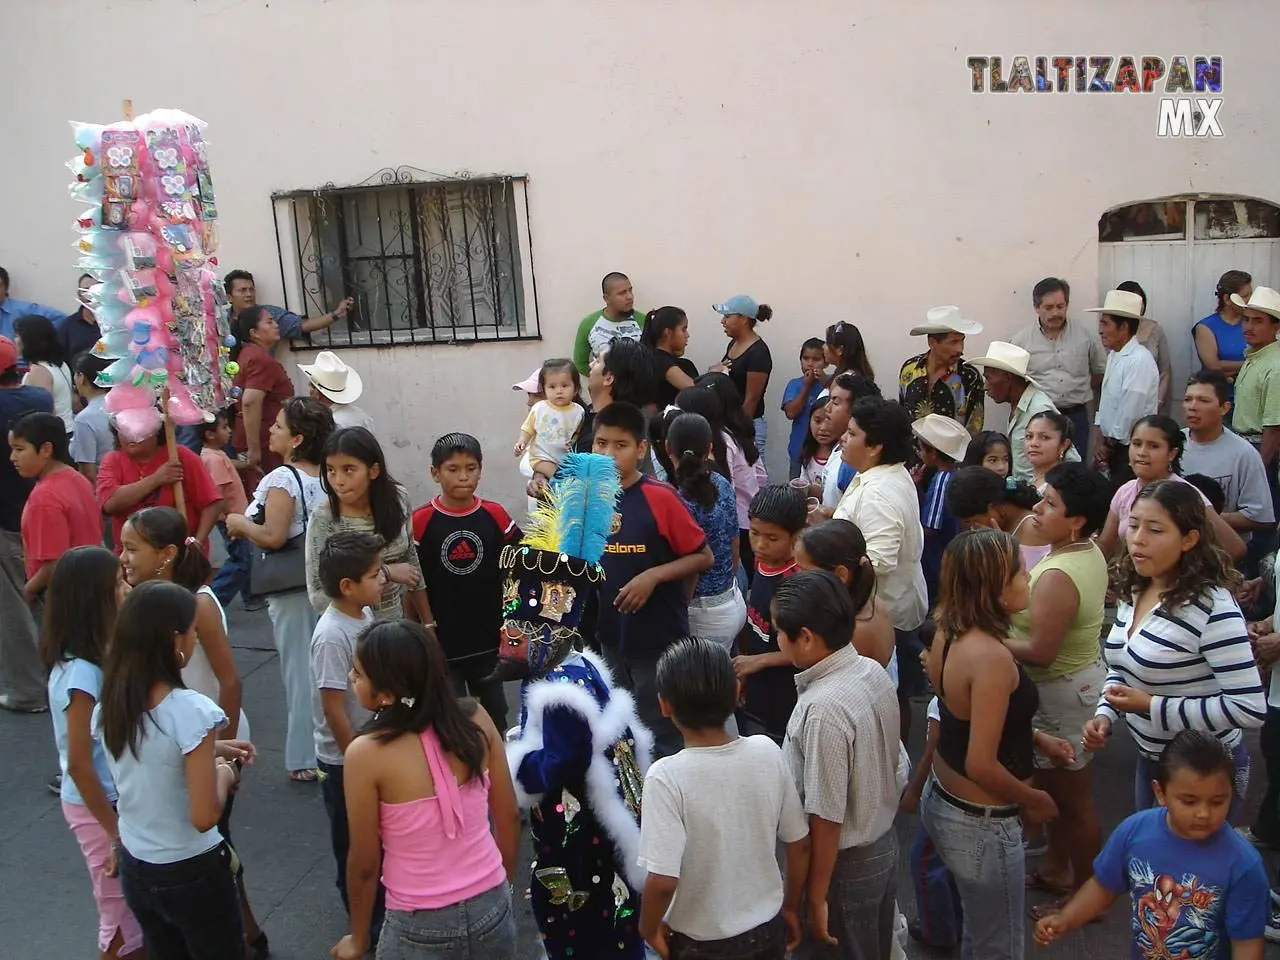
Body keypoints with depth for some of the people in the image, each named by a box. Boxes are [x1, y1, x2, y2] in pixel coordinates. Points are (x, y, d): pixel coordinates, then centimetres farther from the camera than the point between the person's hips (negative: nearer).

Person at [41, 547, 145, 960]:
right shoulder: (81, 673, -26)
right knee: (123, 923, 8)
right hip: (99, 806, -8)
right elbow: (79, 766, -23)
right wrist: (116, 834, -17)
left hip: (115, 798, 8)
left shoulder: (93, 657, -1)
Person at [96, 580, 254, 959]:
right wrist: (224, 773, -7)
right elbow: (205, 817, -25)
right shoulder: (191, 711, -28)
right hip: (190, 873, -6)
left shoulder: (107, 705, -7)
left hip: (134, 867, 6)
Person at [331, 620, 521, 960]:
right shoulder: (476, 719, -11)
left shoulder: (366, 754, -21)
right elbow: (509, 816, -1)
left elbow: (365, 863, -10)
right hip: (492, 910, 3)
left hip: (422, 928, -3)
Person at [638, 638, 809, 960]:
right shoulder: (767, 752, -13)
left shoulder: (667, 777, -26)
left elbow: (663, 880, -27)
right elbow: (799, 845, -4)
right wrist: (791, 908, 12)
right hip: (768, 930, 4)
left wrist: (648, 929, -7)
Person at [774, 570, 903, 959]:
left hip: (848, 864, -7)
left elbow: (826, 818, -26)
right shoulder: (874, 672, -7)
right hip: (885, 844, 7)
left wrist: (816, 898, -16)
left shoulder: (824, 708, -31)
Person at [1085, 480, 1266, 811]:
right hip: (1150, 758, 7)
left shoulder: (1212, 607, -25)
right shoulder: (1134, 591, -1)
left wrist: (1152, 706, -26)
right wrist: (1104, 714, -6)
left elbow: (1250, 709, -26)